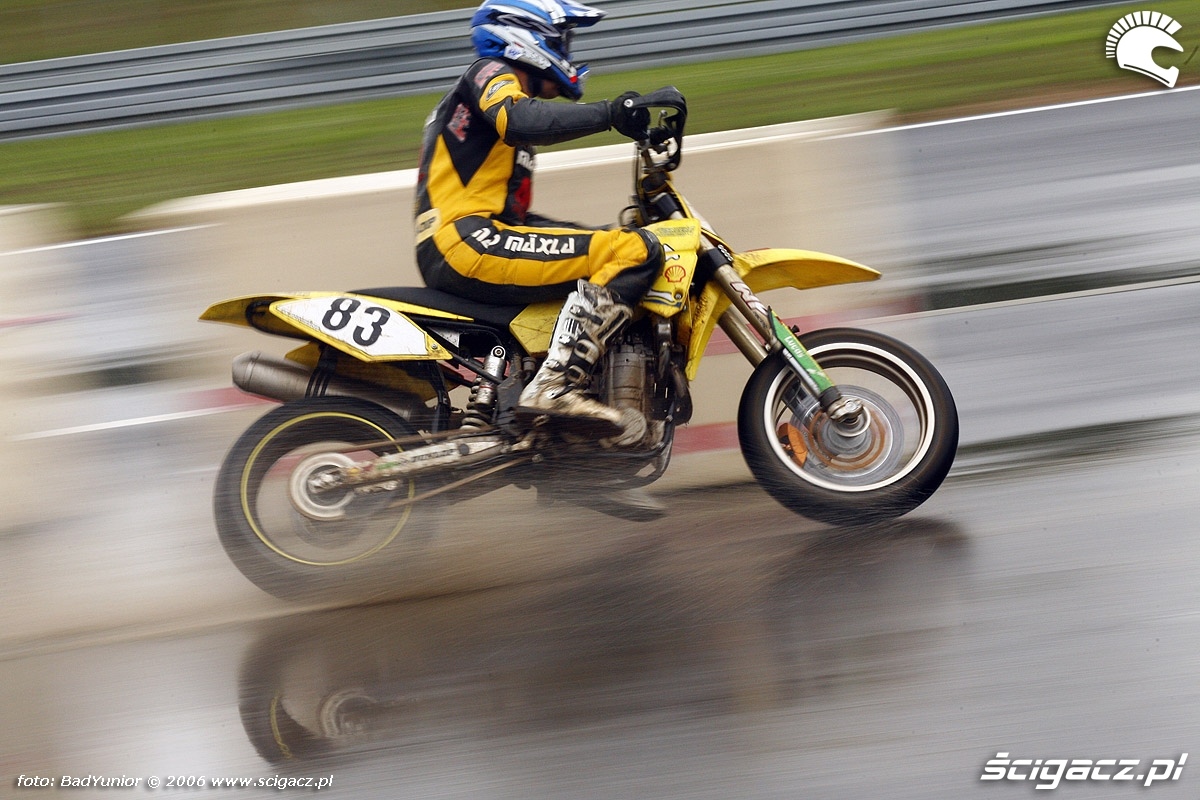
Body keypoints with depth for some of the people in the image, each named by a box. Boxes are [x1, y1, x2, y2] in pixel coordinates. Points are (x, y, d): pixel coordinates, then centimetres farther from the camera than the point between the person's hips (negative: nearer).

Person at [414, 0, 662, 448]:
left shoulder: (507, 90, 32)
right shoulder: (491, 73, 2)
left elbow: (511, 210, 33)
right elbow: (518, 121, -24)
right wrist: (609, 113, -31)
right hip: (466, 242, -10)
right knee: (634, 251, -19)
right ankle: (556, 387, -29)